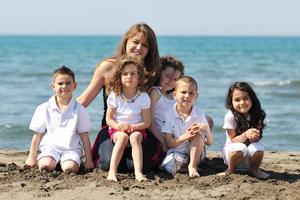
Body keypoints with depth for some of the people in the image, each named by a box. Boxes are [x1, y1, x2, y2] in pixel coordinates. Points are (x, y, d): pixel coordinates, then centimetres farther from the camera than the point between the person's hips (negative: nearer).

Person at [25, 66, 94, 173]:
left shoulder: (79, 110, 5)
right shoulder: (44, 109, 6)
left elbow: (85, 137, 5)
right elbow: (38, 134, 12)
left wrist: (88, 160, 2)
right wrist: (32, 157, 12)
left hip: (71, 149, -1)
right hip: (50, 147, 1)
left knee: (69, 168, -31)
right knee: (45, 166, -31)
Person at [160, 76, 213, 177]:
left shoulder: (199, 115, -2)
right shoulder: (169, 115, -5)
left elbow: (209, 142, -2)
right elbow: (169, 143, -10)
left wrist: (206, 128, -22)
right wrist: (185, 137, -27)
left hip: (195, 153, 2)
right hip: (176, 152, -2)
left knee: (199, 133, -26)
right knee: (169, 167, -35)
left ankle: (192, 165, -19)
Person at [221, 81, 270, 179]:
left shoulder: (257, 115, -8)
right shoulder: (230, 116, -15)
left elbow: (257, 137, -5)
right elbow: (233, 140, -14)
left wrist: (254, 137, -30)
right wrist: (245, 135, -34)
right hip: (233, 150, -2)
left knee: (258, 148, -32)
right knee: (240, 148, -36)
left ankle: (254, 169, 0)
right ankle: (230, 170, -6)